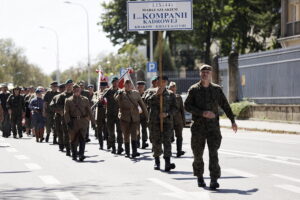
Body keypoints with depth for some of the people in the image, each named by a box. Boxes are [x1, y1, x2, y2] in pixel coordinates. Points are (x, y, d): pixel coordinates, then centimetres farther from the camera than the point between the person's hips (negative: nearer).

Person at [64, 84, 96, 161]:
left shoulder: (85, 99, 11)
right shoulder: (68, 100, 8)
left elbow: (89, 111, 11)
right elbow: (66, 112, 2)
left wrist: (93, 121, 8)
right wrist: (68, 121, -12)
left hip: (83, 122, 0)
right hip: (73, 122, 0)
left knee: (82, 138, -12)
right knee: (73, 140, 6)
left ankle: (81, 154, -18)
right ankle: (74, 155, 19)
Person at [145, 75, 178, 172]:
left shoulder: (170, 94, 11)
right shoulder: (152, 92, 10)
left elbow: (174, 108, 6)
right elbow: (148, 101, -9)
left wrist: (167, 114, -11)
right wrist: (156, 94, -17)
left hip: (167, 120, -1)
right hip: (154, 121, 1)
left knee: (167, 140, -13)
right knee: (156, 142, 4)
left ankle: (167, 163, -22)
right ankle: (157, 162, 19)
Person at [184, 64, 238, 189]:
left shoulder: (216, 89, 7)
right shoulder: (193, 89, 2)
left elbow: (225, 105, 13)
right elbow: (187, 106, -5)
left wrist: (233, 121, 9)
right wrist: (202, 113, -17)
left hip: (213, 126, 0)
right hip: (198, 126, 0)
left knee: (213, 152, -12)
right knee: (198, 153, 8)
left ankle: (214, 180, -17)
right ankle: (199, 177, 28)